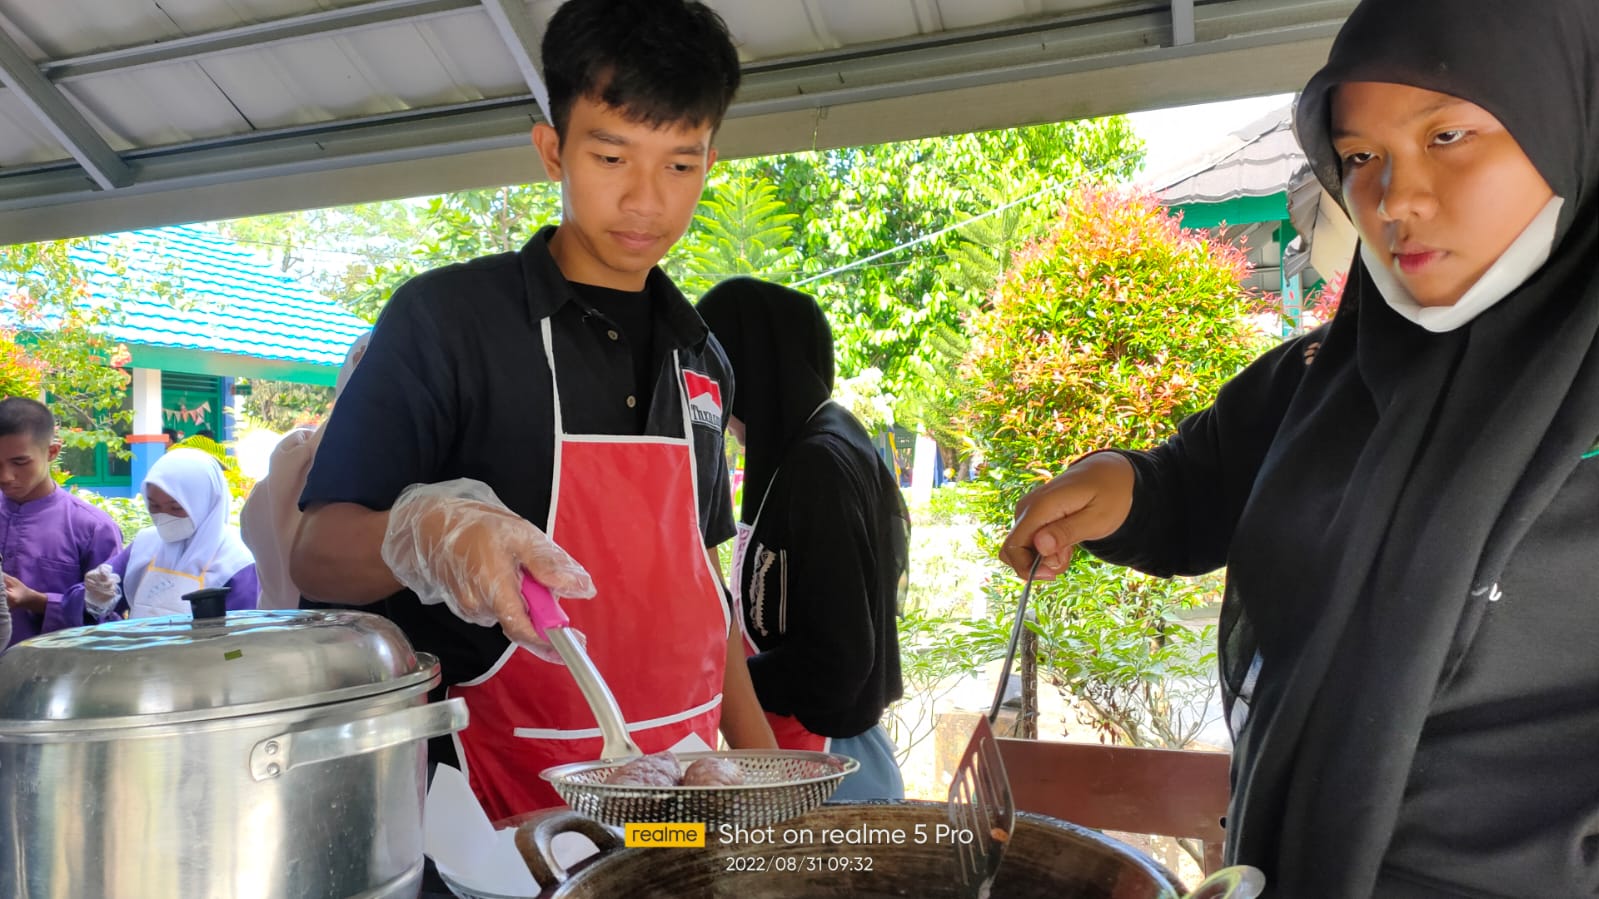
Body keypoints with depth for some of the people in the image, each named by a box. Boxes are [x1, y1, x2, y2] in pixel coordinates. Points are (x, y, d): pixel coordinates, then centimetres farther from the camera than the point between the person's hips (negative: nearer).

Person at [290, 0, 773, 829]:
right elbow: (317, 554, -10)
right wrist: (425, 533, -31)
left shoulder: (699, 357, 6)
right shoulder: (445, 318, -10)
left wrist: (761, 760, 6)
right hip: (501, 811, -5)